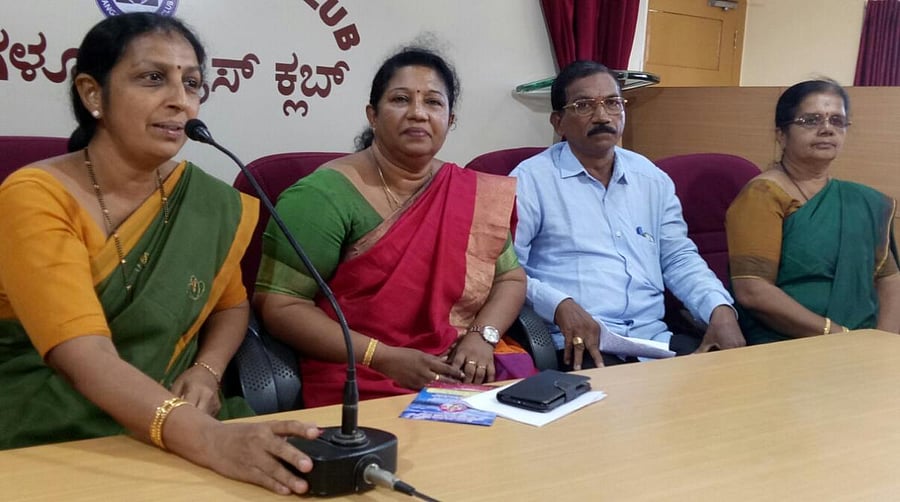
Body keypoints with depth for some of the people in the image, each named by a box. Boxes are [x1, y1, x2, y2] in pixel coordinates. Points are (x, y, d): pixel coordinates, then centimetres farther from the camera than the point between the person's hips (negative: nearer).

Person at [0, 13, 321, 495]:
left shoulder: (210, 203, 0)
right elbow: (86, 357, -23)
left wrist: (206, 371, -6)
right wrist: (207, 438, -38)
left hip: (175, 436, 5)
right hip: (48, 437, -4)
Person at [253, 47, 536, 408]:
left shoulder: (478, 196, 9)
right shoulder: (327, 195, -7)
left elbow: (510, 278, 14)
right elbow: (279, 304, -10)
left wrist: (482, 335, -7)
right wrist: (383, 358, -17)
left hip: (467, 369, 6)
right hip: (363, 380, -6)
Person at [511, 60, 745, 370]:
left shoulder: (653, 179, 18)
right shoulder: (531, 180, 0)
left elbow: (680, 259, 17)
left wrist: (720, 309, -2)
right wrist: (560, 306, -24)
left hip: (655, 340, 6)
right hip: (579, 347, -5)